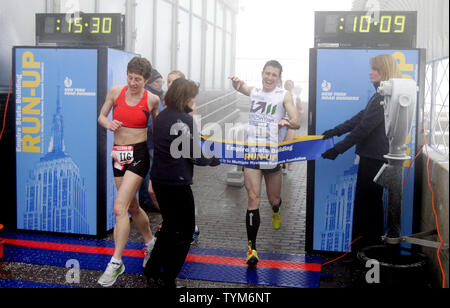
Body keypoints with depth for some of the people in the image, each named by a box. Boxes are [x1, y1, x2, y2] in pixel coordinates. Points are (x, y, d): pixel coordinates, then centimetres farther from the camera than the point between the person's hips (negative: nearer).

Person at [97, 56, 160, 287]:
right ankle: (151, 242, 39)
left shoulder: (152, 99, -4)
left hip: (138, 155, -4)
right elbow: (101, 116, 9)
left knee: (119, 207, -15)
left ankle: (116, 263, -7)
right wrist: (108, 123, -13)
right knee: (132, 207, 15)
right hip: (118, 155, 5)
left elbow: (157, 123, 14)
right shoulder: (115, 91, 1)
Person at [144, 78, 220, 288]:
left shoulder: (161, 116, 8)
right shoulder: (186, 120, -17)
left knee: (170, 225, 23)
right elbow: (196, 156, -15)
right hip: (177, 182, -8)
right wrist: (214, 160, 5)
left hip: (159, 179, 8)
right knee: (185, 230, 6)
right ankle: (167, 279, 12)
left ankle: (152, 270, 30)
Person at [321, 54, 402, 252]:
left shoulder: (384, 98, -19)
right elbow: (361, 117, 18)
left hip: (374, 159, -10)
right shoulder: (381, 95, 15)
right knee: (371, 202, 17)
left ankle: (365, 250, 8)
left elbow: (363, 128, -21)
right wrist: (335, 131, 14)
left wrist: (337, 149, -17)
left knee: (367, 204, -2)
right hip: (372, 156, 10)